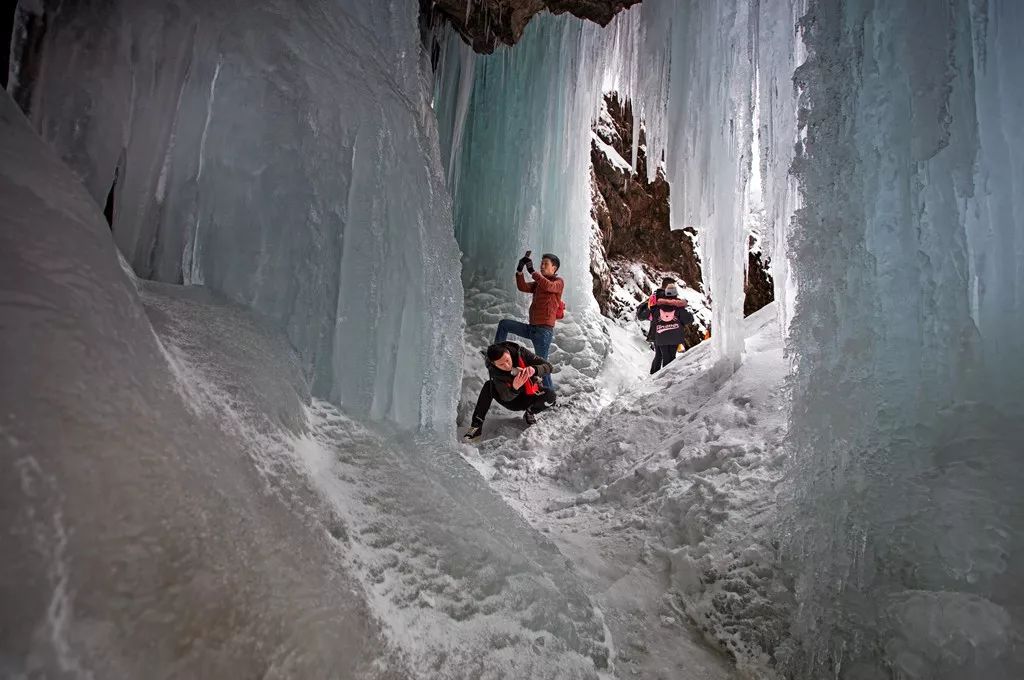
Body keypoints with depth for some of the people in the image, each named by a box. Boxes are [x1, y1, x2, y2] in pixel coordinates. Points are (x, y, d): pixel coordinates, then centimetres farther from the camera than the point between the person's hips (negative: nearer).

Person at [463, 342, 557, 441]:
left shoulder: (521, 352, -25)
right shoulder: (493, 370, -25)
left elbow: (548, 367, -23)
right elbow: (506, 397, -28)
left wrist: (534, 369, -46)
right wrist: (514, 388, -52)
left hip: (529, 397, 1)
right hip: (512, 401, -1)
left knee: (550, 395, -31)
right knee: (488, 386, -29)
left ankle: (530, 413, -1)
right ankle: (476, 426, -26)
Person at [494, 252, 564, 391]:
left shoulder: (559, 281, 0)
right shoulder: (538, 284, 18)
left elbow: (549, 286, -23)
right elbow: (523, 287, 3)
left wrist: (532, 271, -24)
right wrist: (520, 270, -10)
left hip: (544, 330, -7)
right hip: (532, 328, 7)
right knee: (504, 324, 7)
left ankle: (549, 391, 4)